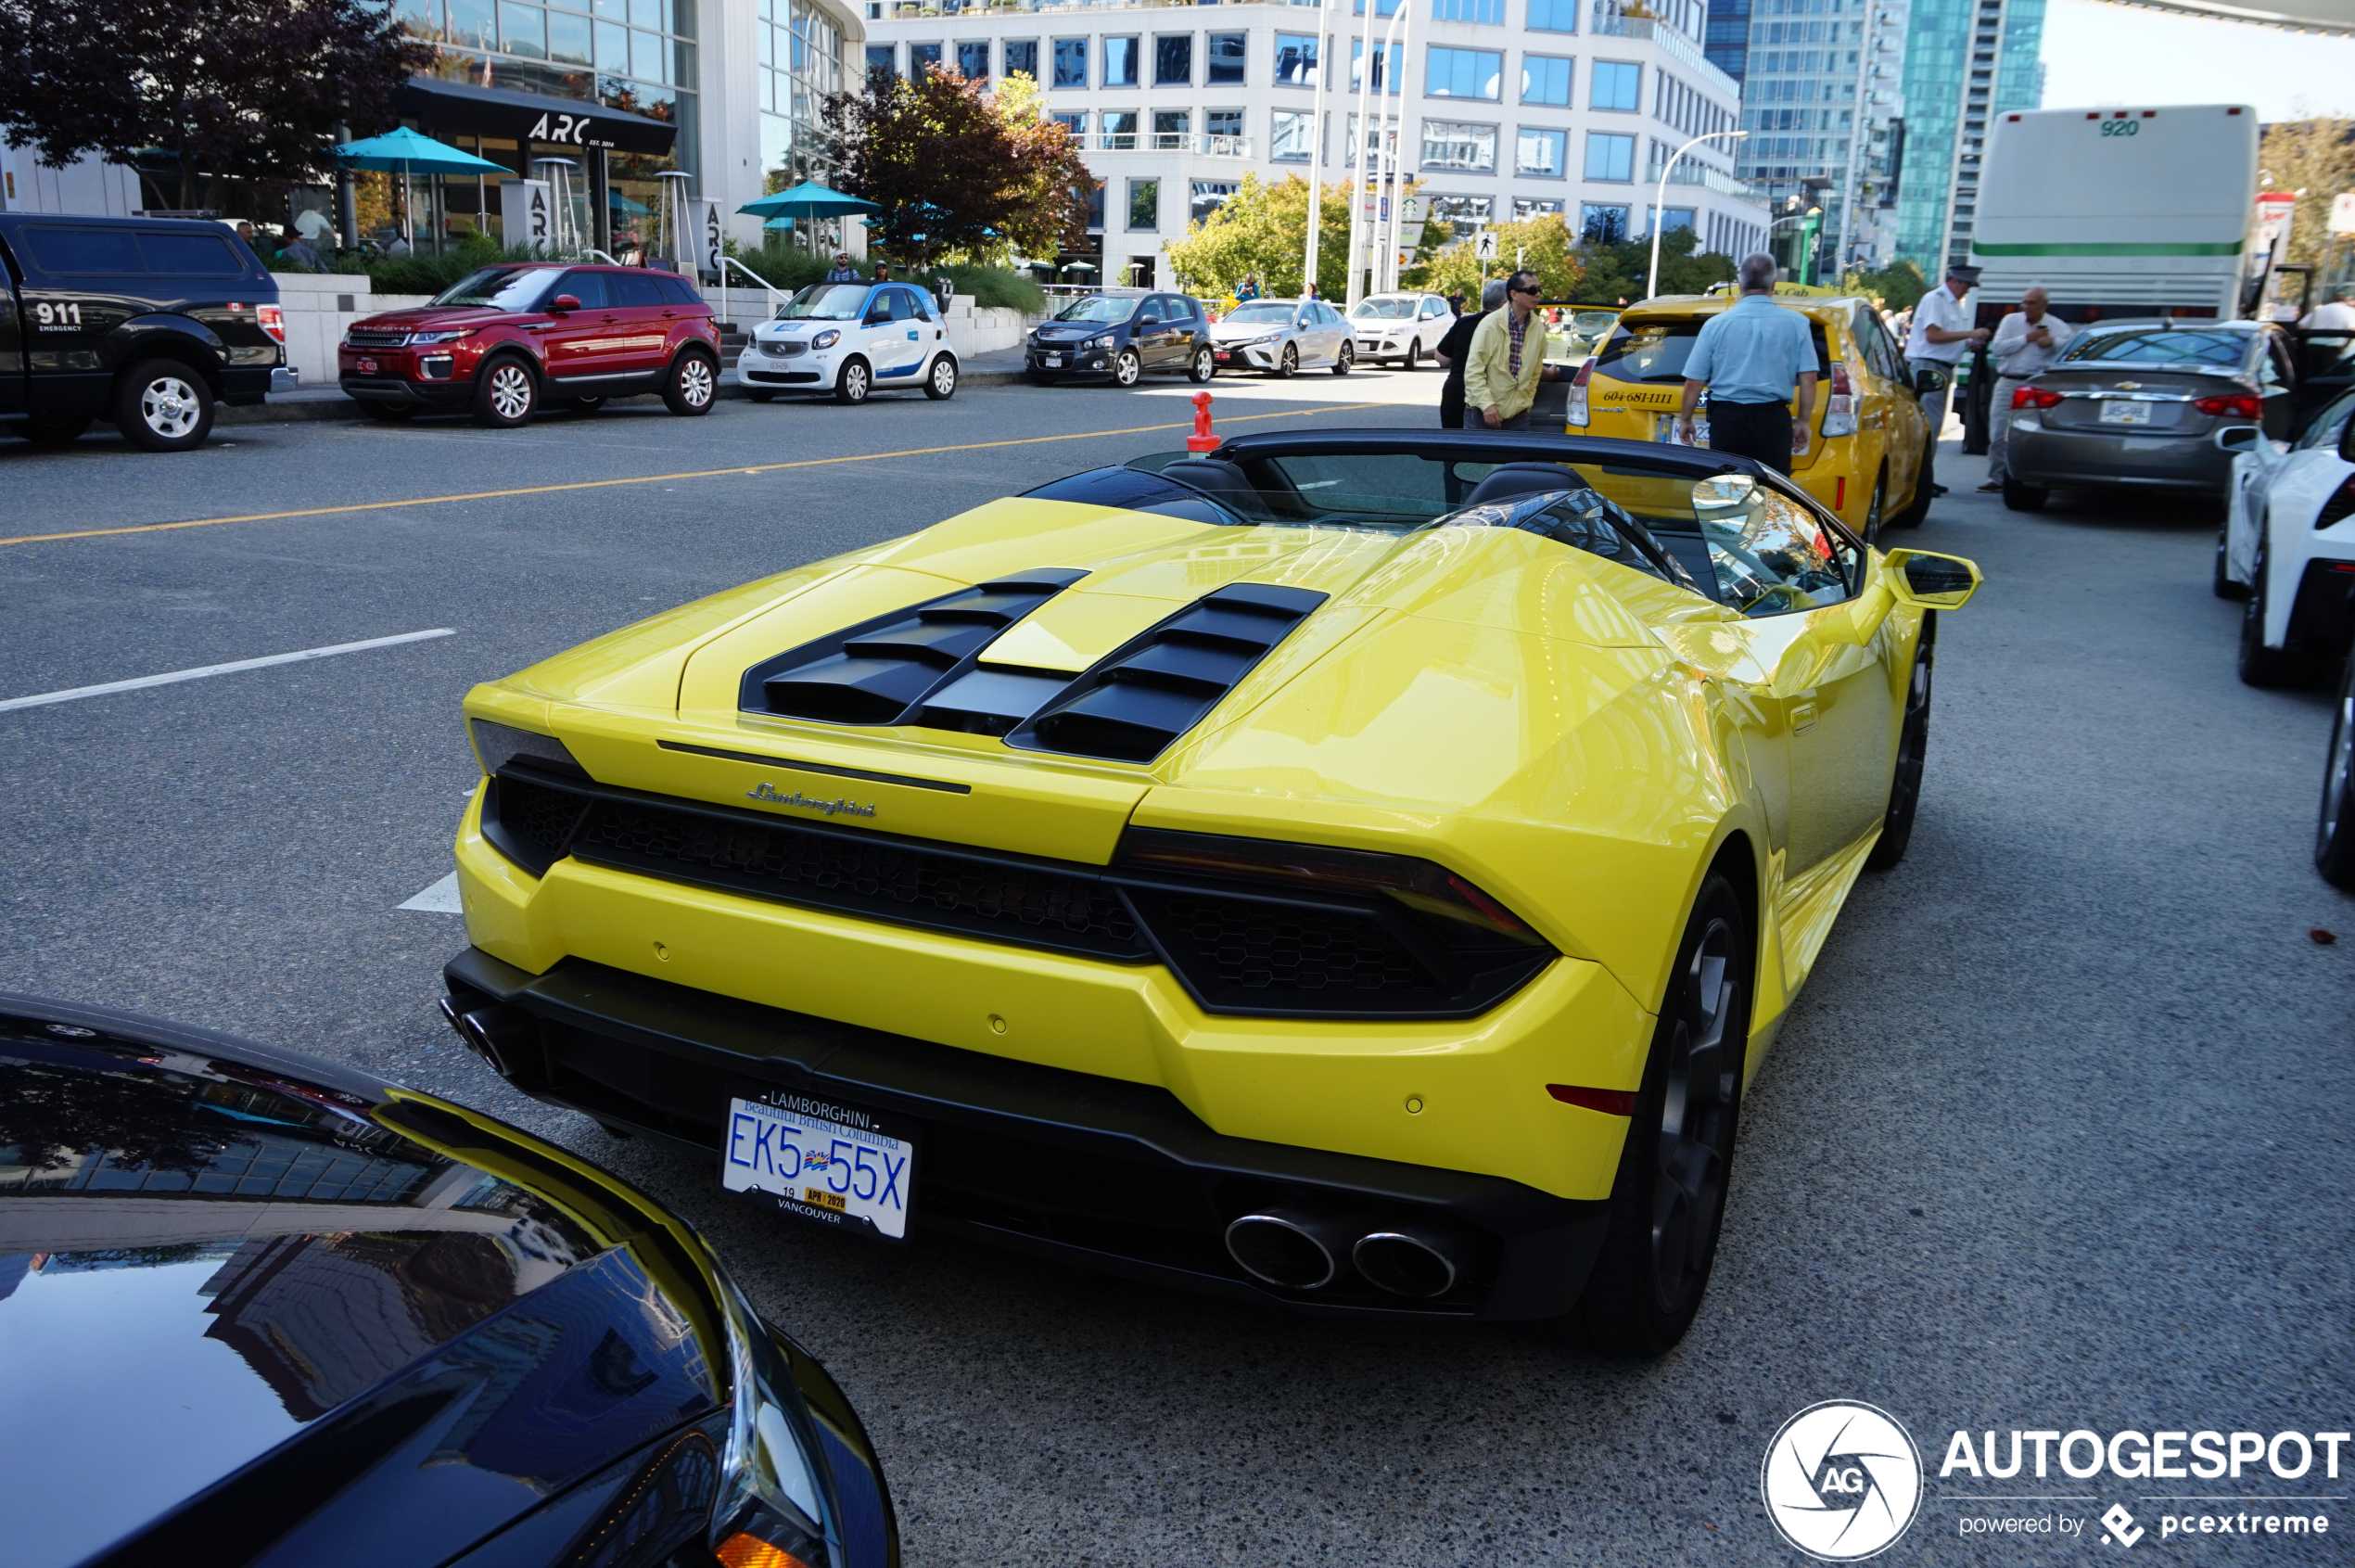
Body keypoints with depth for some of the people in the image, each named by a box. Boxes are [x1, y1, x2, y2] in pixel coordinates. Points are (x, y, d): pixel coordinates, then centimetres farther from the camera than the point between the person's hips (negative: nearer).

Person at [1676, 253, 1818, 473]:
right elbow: (1808, 378, -2)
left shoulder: (1716, 324, -1)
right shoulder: (1796, 324, 1)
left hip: (1726, 418, 0)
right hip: (1774, 420, 0)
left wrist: (1685, 420, 12)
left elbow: (1694, 381, -1)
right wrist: (1804, 422, 7)